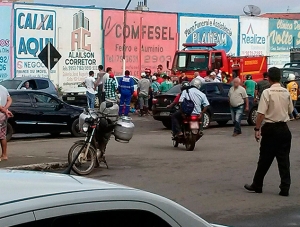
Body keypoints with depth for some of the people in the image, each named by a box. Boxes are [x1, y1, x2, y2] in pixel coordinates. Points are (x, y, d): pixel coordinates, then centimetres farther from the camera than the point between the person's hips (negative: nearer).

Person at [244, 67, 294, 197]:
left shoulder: (267, 92, -13)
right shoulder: (286, 93, 2)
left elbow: (261, 113, -17)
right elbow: (290, 110, 13)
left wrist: (257, 129, -12)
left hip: (270, 129, -4)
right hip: (284, 129, 4)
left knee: (265, 159, 6)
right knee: (284, 159, 7)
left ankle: (257, 186, 16)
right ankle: (285, 188, 5)